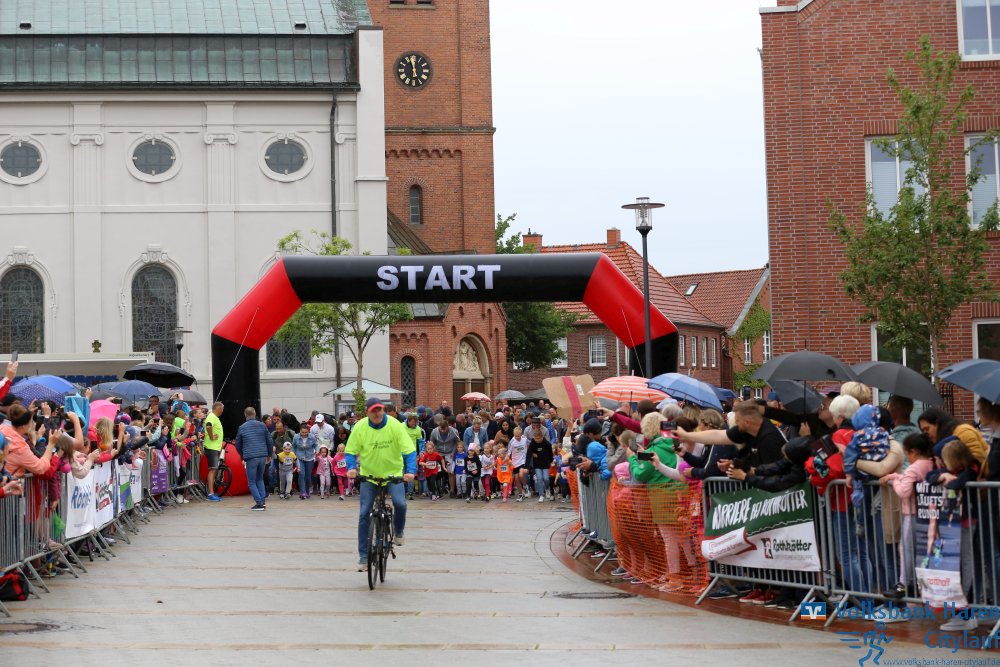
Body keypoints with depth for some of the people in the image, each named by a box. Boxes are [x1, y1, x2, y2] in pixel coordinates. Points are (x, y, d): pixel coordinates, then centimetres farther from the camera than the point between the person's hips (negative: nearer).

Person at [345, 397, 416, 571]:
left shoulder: (395, 425, -14)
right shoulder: (360, 427, -10)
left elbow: (409, 450, -15)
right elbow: (351, 451, -3)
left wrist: (410, 470, -30)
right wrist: (351, 467, -23)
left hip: (393, 474, -1)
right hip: (369, 475, 1)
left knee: (400, 503, -24)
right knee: (364, 513, -5)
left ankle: (398, 531, 9)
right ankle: (363, 556, 6)